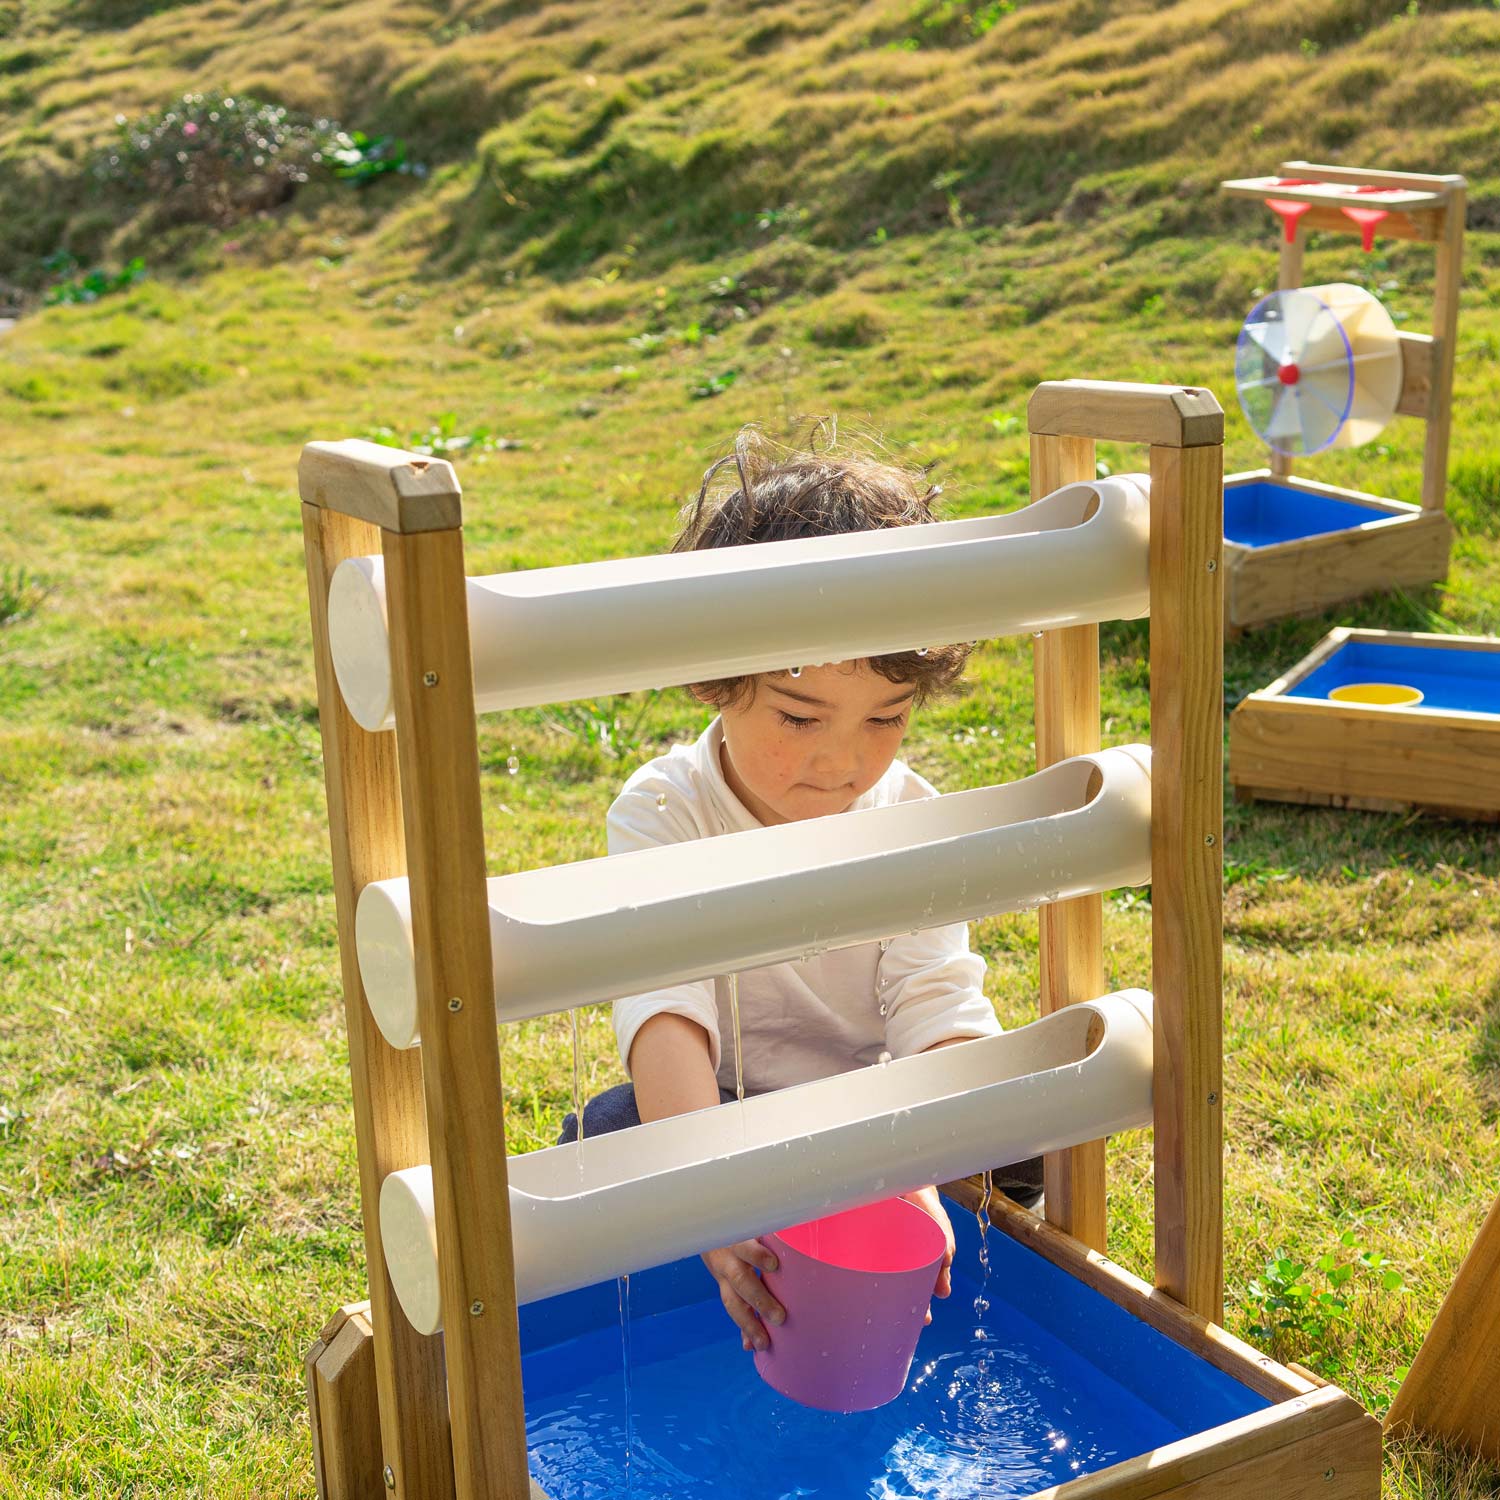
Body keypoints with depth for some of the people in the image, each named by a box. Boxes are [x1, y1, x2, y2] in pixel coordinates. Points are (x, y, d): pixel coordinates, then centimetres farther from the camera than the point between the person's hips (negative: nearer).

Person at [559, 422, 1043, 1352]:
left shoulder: (910, 820, -12)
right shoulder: (662, 814, -20)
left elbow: (938, 1008, -21)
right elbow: (664, 1008, -34)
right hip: (711, 1103, -2)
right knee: (607, 1142, -30)